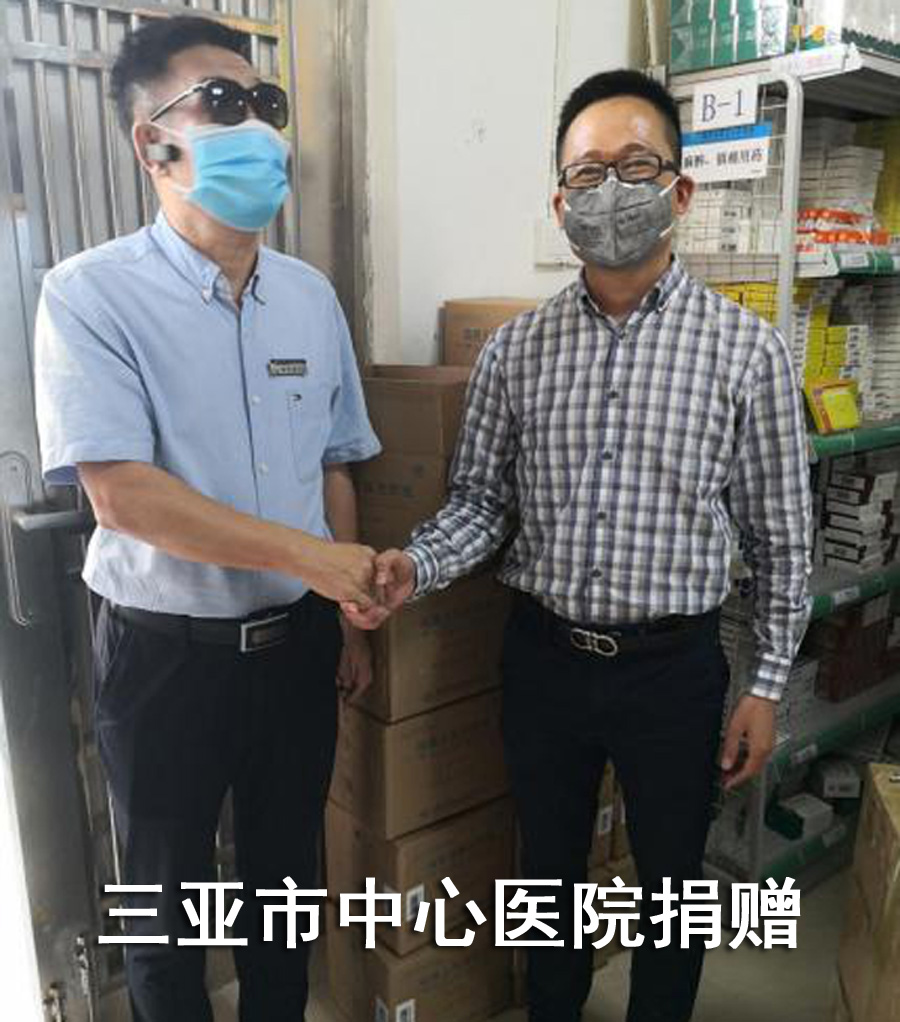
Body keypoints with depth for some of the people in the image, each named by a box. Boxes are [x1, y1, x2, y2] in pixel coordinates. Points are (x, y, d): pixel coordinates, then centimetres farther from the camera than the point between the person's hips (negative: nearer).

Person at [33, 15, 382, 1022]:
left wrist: (350, 613, 9)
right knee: (166, 896, 18)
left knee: (286, 874, 22)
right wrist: (312, 557, -22)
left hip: (297, 643, 5)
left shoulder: (311, 295, 3)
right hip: (165, 651, -4)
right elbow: (122, 493, -21)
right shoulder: (92, 293, -13)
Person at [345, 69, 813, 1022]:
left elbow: (780, 534, -3)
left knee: (670, 880, 19)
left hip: (673, 666, -1)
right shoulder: (514, 348, -3)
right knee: (548, 868, 22)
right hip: (543, 657, 2)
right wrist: (415, 565, -19)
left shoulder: (746, 349, -8)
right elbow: (480, 502, 1)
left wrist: (767, 684, -1)